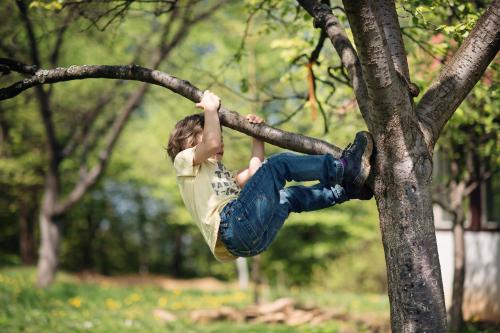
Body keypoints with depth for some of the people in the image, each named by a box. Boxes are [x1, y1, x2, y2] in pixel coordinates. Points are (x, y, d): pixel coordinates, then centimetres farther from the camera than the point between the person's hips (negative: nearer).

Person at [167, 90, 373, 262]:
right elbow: (211, 144, -6)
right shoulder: (184, 160, 15)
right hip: (234, 223, -8)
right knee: (279, 163, -10)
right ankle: (344, 168, -8)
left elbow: (254, 174, 27)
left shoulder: (221, 174, 40)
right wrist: (210, 109, 6)